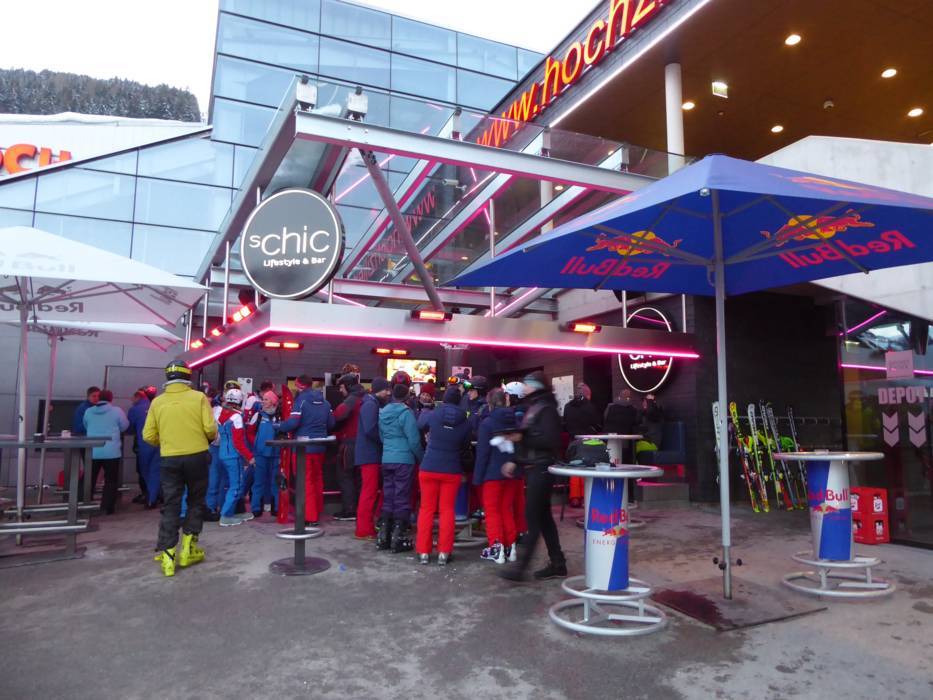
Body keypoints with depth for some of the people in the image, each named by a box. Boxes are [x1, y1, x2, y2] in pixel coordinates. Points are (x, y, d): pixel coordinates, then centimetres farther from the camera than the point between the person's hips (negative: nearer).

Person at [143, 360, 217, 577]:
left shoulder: (157, 402, 2)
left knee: (170, 507, 8)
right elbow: (210, 428, -10)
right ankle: (188, 549, 17)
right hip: (197, 456, -1)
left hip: (169, 459, 1)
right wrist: (209, 438, 13)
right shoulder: (199, 397, -4)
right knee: (196, 502, 15)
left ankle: (167, 556, 6)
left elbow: (148, 436, 2)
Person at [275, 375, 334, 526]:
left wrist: (278, 426, -5)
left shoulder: (301, 400, -13)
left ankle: (310, 516, -1)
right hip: (320, 446, 6)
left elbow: (292, 423, -20)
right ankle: (317, 511, 31)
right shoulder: (324, 401, 7)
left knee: (306, 481, 0)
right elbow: (331, 423, 5)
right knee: (317, 479, 19)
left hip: (304, 446, -6)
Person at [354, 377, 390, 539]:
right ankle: (364, 530, 0)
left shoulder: (374, 404, 16)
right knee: (369, 492, -6)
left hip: (371, 454, 10)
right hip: (370, 454, -10)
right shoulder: (371, 404, -14)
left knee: (369, 491, 16)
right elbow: (370, 429, -24)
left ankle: (366, 527, 24)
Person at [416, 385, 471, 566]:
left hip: (428, 468, 0)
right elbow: (465, 446, 6)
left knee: (426, 509, 8)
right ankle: (444, 552, 7)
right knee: (447, 510, 8)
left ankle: (423, 551, 10)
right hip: (452, 471, 0)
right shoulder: (465, 422, -3)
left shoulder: (432, 415, -5)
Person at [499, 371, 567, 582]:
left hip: (541, 469, -10)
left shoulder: (546, 409, -12)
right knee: (543, 516, 12)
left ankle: (521, 566, -3)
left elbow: (550, 440, -22)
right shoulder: (534, 407, 16)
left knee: (533, 517, -7)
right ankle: (557, 563, 20)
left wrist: (522, 436, -19)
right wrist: (515, 462, 13)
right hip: (533, 468, 10)